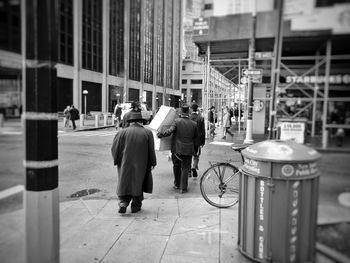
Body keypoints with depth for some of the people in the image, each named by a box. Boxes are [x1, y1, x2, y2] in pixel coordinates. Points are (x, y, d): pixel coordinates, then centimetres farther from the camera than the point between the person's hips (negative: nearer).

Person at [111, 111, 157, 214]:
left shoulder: (122, 132, -4)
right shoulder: (147, 133, -4)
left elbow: (114, 149, -3)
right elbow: (151, 150, -2)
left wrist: (117, 161, 10)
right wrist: (153, 163, 8)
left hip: (125, 164, 0)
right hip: (141, 165, 0)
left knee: (124, 184, 13)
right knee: (138, 184, 13)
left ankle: (123, 202, 0)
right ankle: (136, 206, 20)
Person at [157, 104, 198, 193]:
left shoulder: (177, 121, -10)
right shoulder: (193, 124, -2)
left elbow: (169, 131, -20)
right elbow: (196, 136, 8)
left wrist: (159, 134, -8)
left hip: (177, 149, -1)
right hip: (188, 149, 1)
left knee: (176, 166, 19)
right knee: (185, 169, 7)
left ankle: (177, 184, 30)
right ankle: (183, 188, 10)